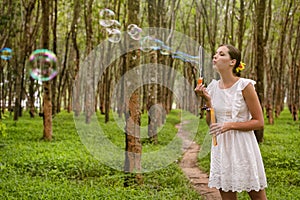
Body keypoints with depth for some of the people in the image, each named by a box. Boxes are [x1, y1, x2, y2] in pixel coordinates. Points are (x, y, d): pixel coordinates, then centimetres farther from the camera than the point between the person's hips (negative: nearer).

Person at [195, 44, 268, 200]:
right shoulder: (213, 87, 5)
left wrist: (231, 125, -18)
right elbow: (211, 123, 9)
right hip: (221, 147, 4)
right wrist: (207, 100, -5)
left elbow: (259, 122, -7)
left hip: (243, 145, -4)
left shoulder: (244, 85, -9)